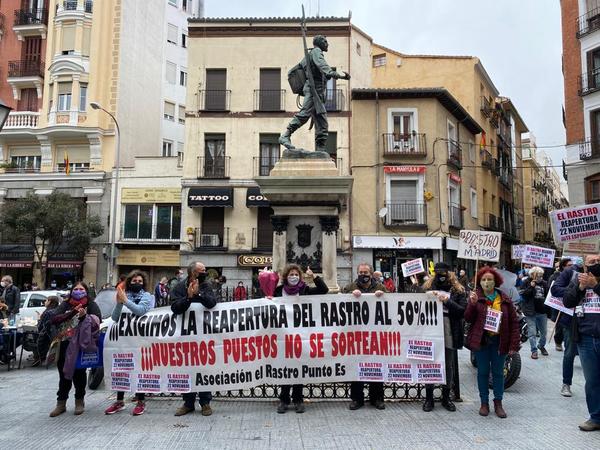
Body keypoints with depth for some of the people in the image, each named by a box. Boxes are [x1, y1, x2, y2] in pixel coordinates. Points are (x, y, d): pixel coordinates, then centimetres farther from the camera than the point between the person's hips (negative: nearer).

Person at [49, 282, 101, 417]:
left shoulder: (91, 304, 3)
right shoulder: (65, 305, 10)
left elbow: (97, 320, -9)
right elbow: (54, 319, -5)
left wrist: (84, 316, -26)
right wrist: (72, 313, -17)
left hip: (81, 345, -2)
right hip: (64, 344, 2)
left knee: (79, 373, 4)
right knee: (64, 373, 8)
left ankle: (79, 401, 20)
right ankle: (61, 403, 20)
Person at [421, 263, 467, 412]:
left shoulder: (458, 291, 3)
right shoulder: (427, 288, 6)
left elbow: (463, 311, -7)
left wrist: (447, 301, -19)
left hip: (449, 334, 0)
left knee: (449, 366, 11)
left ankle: (446, 397, 27)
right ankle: (429, 398, 18)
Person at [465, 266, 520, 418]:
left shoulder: (504, 299, 1)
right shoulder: (476, 297, -2)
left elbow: (514, 322, 2)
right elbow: (468, 319, -6)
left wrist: (514, 344, -3)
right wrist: (472, 304, -23)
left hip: (499, 341, 1)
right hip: (481, 340, -1)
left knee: (498, 372, 10)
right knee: (483, 372, 8)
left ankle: (498, 403, 22)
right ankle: (484, 403, 19)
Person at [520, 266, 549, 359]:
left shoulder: (544, 283, 6)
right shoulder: (526, 282, -5)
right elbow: (522, 294, -12)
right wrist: (531, 287, -21)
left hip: (542, 311, 4)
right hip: (531, 312, -4)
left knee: (544, 331, 15)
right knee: (532, 333, -1)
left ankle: (541, 346, 37)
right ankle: (534, 350, 10)